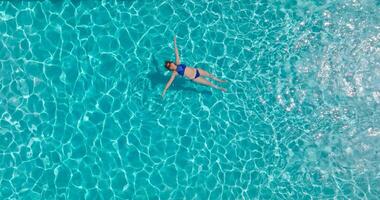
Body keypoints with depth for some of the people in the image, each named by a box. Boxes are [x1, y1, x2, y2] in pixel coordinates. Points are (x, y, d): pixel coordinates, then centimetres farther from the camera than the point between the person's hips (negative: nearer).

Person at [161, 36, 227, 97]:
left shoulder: (177, 63, -5)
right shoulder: (174, 73, -16)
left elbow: (176, 53, -6)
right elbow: (169, 82, -15)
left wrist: (175, 43, -7)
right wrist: (164, 91, -15)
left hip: (196, 71, 4)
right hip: (195, 78, -4)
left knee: (210, 75, 13)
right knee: (209, 83, 3)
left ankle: (220, 80, 36)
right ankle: (219, 88, 24)